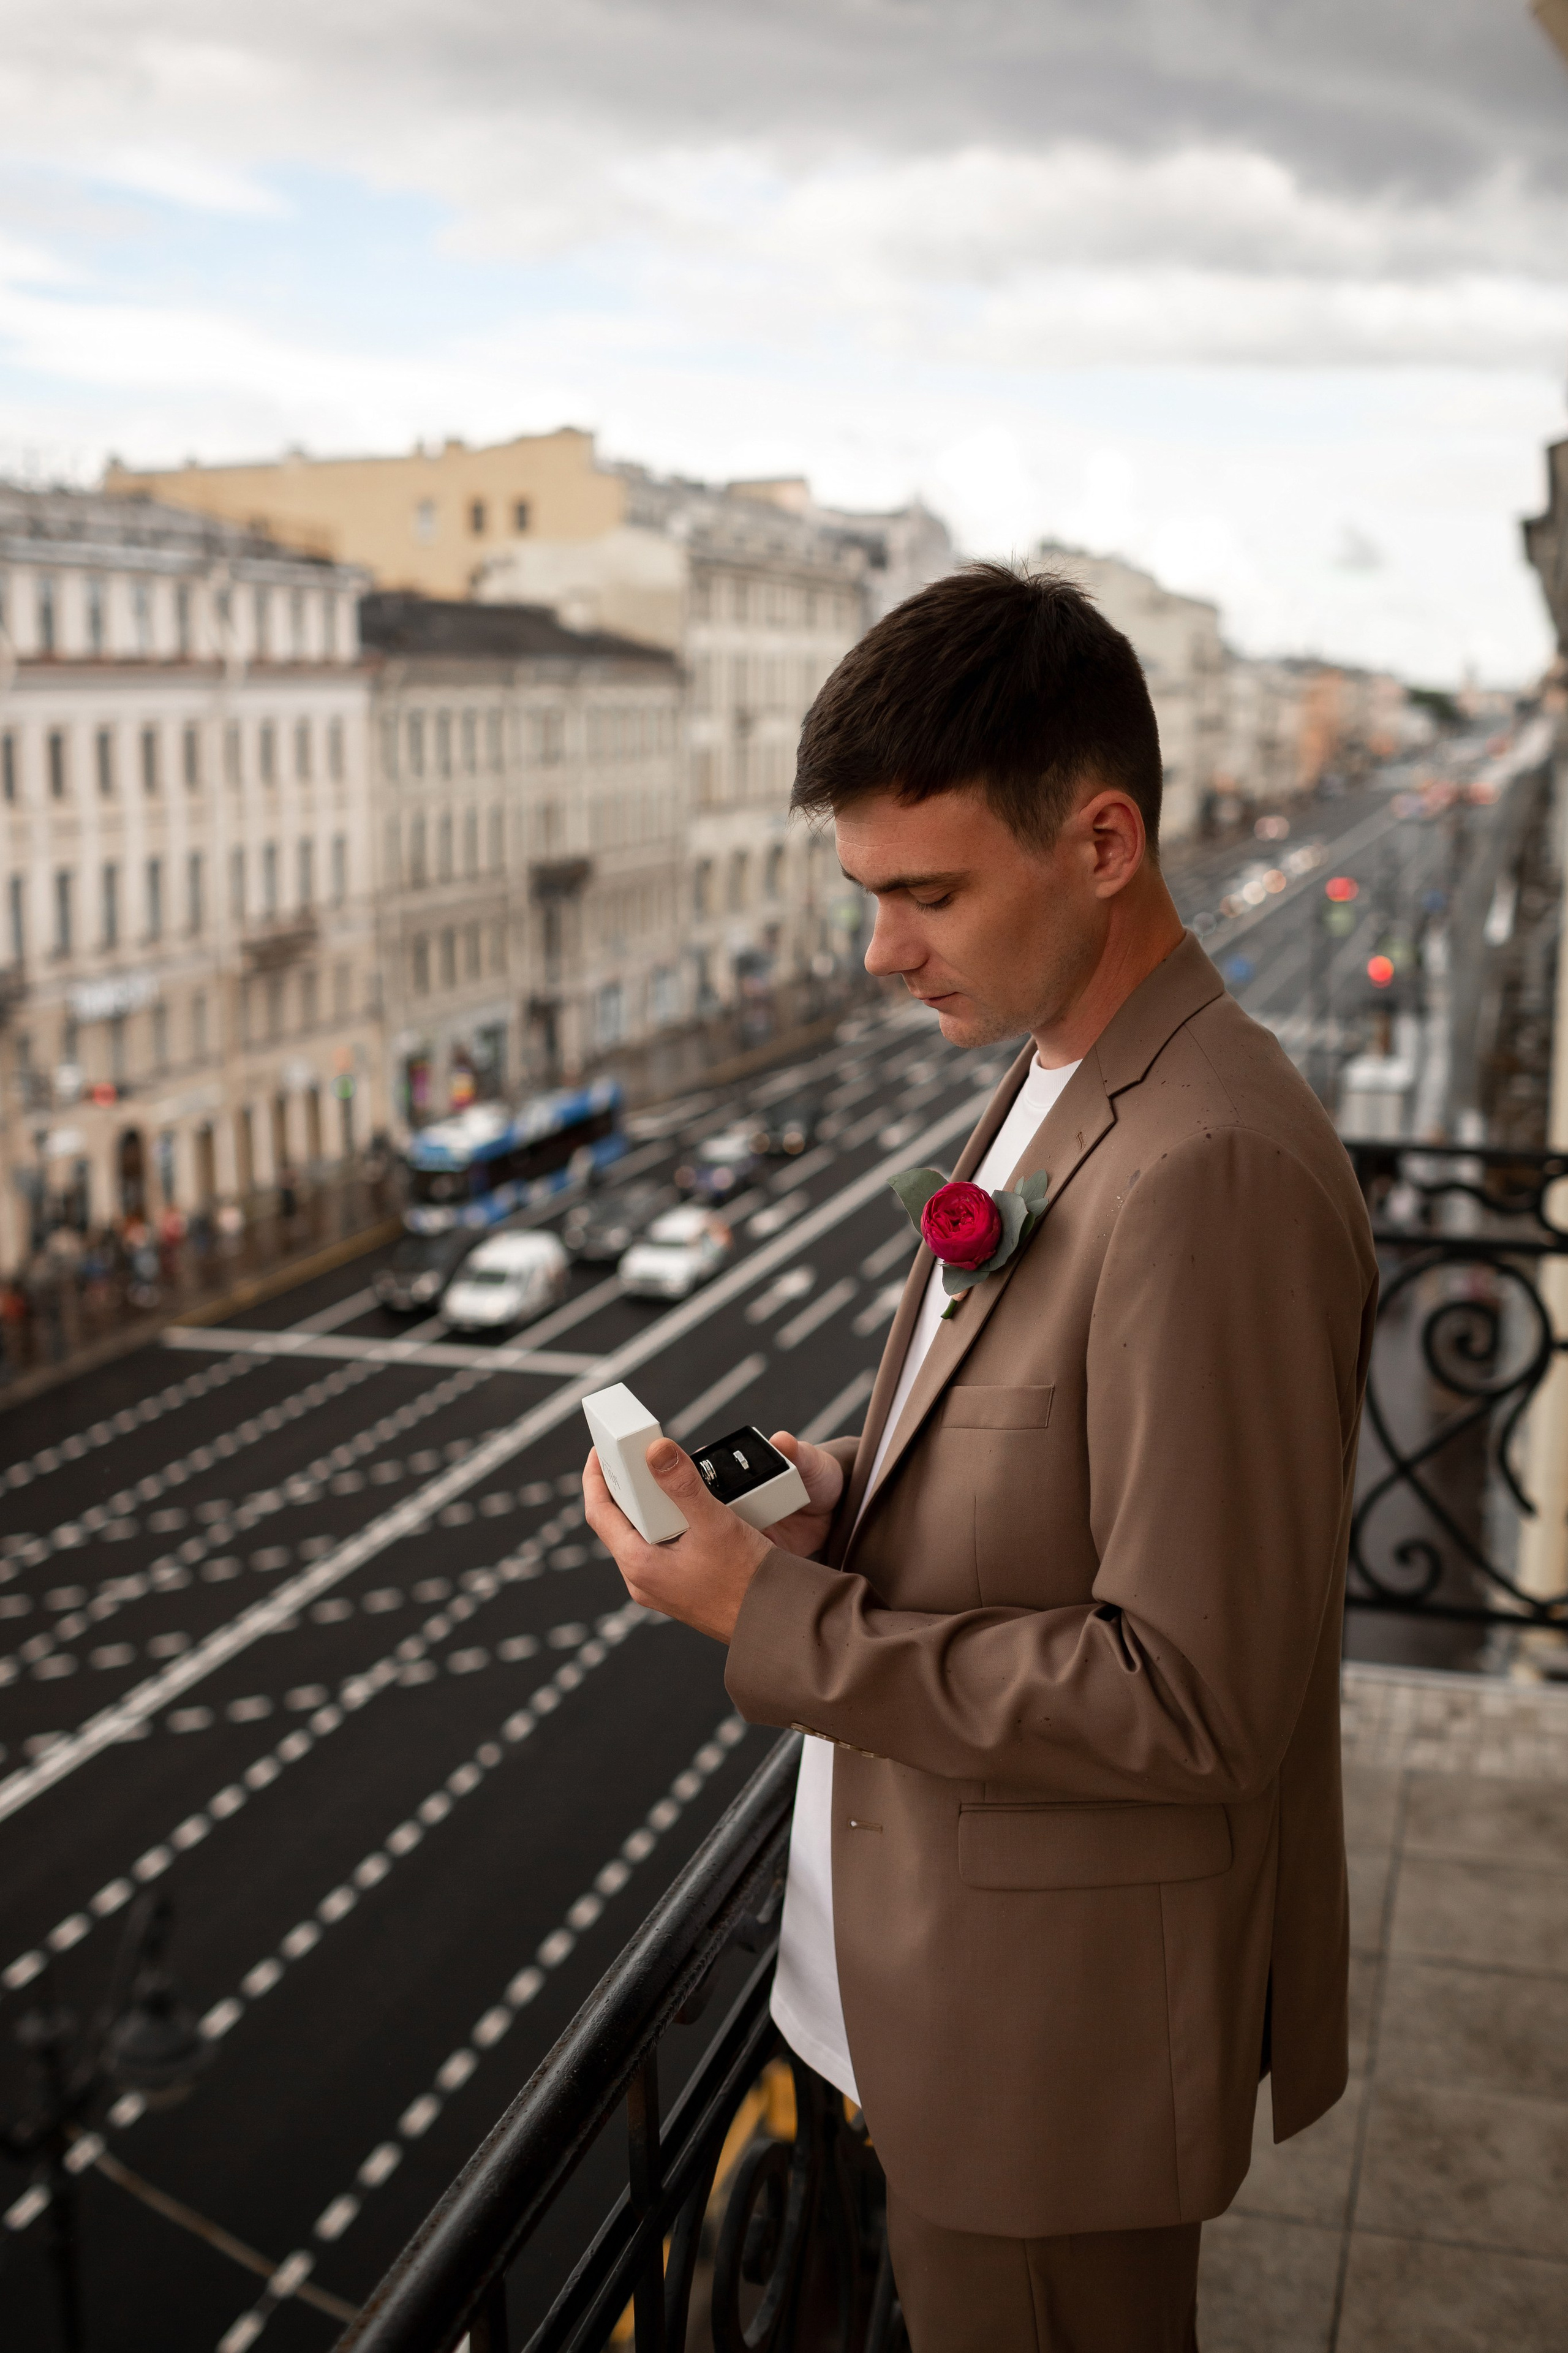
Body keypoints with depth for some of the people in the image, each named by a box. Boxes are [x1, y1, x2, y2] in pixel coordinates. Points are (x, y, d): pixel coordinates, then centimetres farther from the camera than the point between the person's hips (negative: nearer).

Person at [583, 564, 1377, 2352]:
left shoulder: (1217, 1172, -28)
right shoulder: (1054, 1089, 4)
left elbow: (1190, 1702, -28)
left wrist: (773, 1620, -23)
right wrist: (842, 1487, -2)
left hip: (1063, 2005, -9)